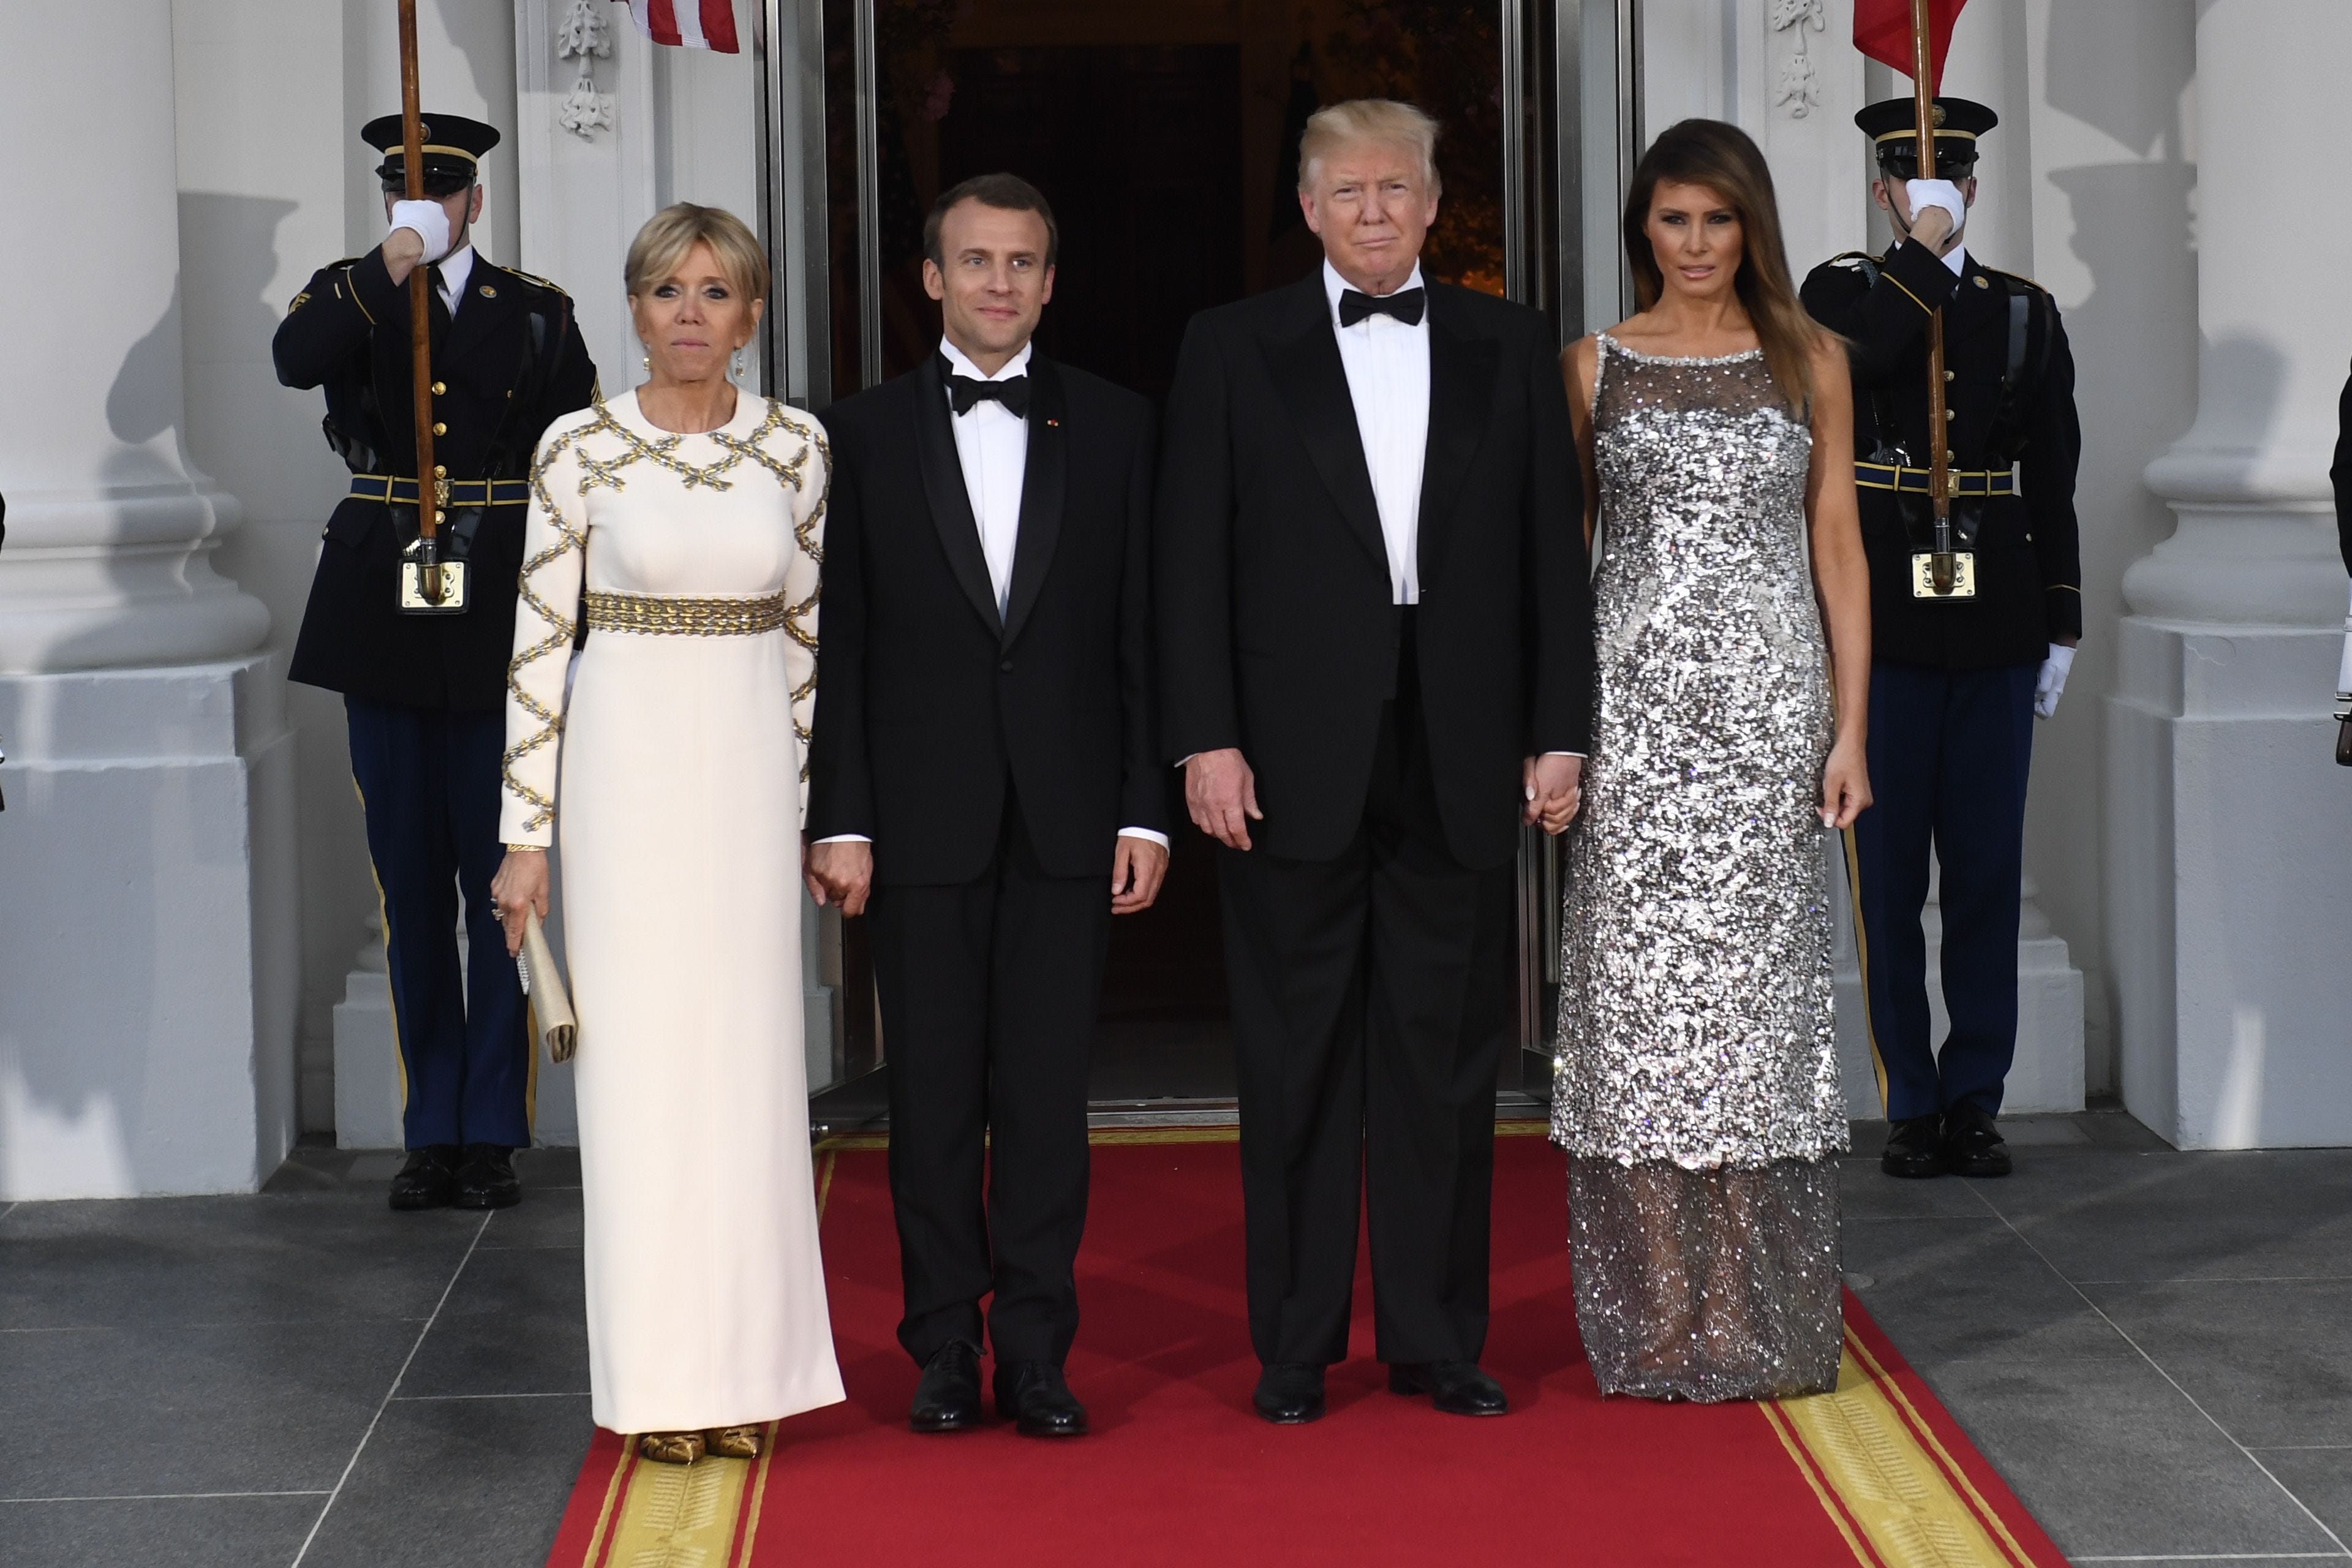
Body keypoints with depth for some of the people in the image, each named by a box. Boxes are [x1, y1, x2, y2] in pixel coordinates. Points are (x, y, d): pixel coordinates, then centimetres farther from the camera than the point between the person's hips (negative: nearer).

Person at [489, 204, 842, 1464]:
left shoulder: (795, 447, 5)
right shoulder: (581, 446, -3)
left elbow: (804, 633, 11)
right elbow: (540, 637, -3)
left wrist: (814, 805, 9)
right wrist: (525, 830, -6)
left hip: (751, 766, 2)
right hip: (626, 758, -2)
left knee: (747, 1057, 5)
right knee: (638, 1058, 1)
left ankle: (742, 1364, 15)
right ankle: (656, 1377, 9)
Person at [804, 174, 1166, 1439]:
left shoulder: (1112, 427, 7)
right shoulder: (862, 433, 4)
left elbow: (1141, 632, 5)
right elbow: (838, 643, 2)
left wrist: (1145, 810, -1)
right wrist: (839, 820, -5)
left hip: (1067, 814, 0)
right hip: (921, 814, 0)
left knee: (1048, 1091, 3)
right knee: (933, 1091, 5)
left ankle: (1036, 1350, 10)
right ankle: (944, 1348, 13)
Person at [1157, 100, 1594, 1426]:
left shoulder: (1511, 347, 9)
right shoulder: (1234, 348, 4)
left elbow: (1553, 552, 7)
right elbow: (1195, 560, 0)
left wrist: (1560, 731, 1)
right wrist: (1206, 739, -8)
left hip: (1461, 758, 2)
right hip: (1297, 760, -1)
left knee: (1447, 1057, 7)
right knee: (1298, 1064, 5)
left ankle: (1439, 1339, 17)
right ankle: (1296, 1344, 14)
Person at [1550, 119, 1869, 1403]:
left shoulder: (1808, 360, 8)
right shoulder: (1593, 367, 7)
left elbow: (1838, 550, 8)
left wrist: (1849, 729, 1)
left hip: (1770, 700, 0)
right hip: (1634, 703, 0)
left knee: (1755, 985, 0)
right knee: (1635, 988, -2)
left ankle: (1763, 1322, 8)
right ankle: (1653, 1327, 5)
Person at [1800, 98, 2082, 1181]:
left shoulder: (2026, 313, 12)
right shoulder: (1843, 291, 5)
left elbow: (2052, 482, 12)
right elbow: (1859, 351, -21)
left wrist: (2061, 630, 8)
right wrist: (1924, 245, -13)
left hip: (1994, 637, 2)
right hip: (1880, 633, -2)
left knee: (1988, 877, 4)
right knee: (1887, 880, 1)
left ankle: (1975, 1100, 12)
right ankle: (1912, 1105, 10)